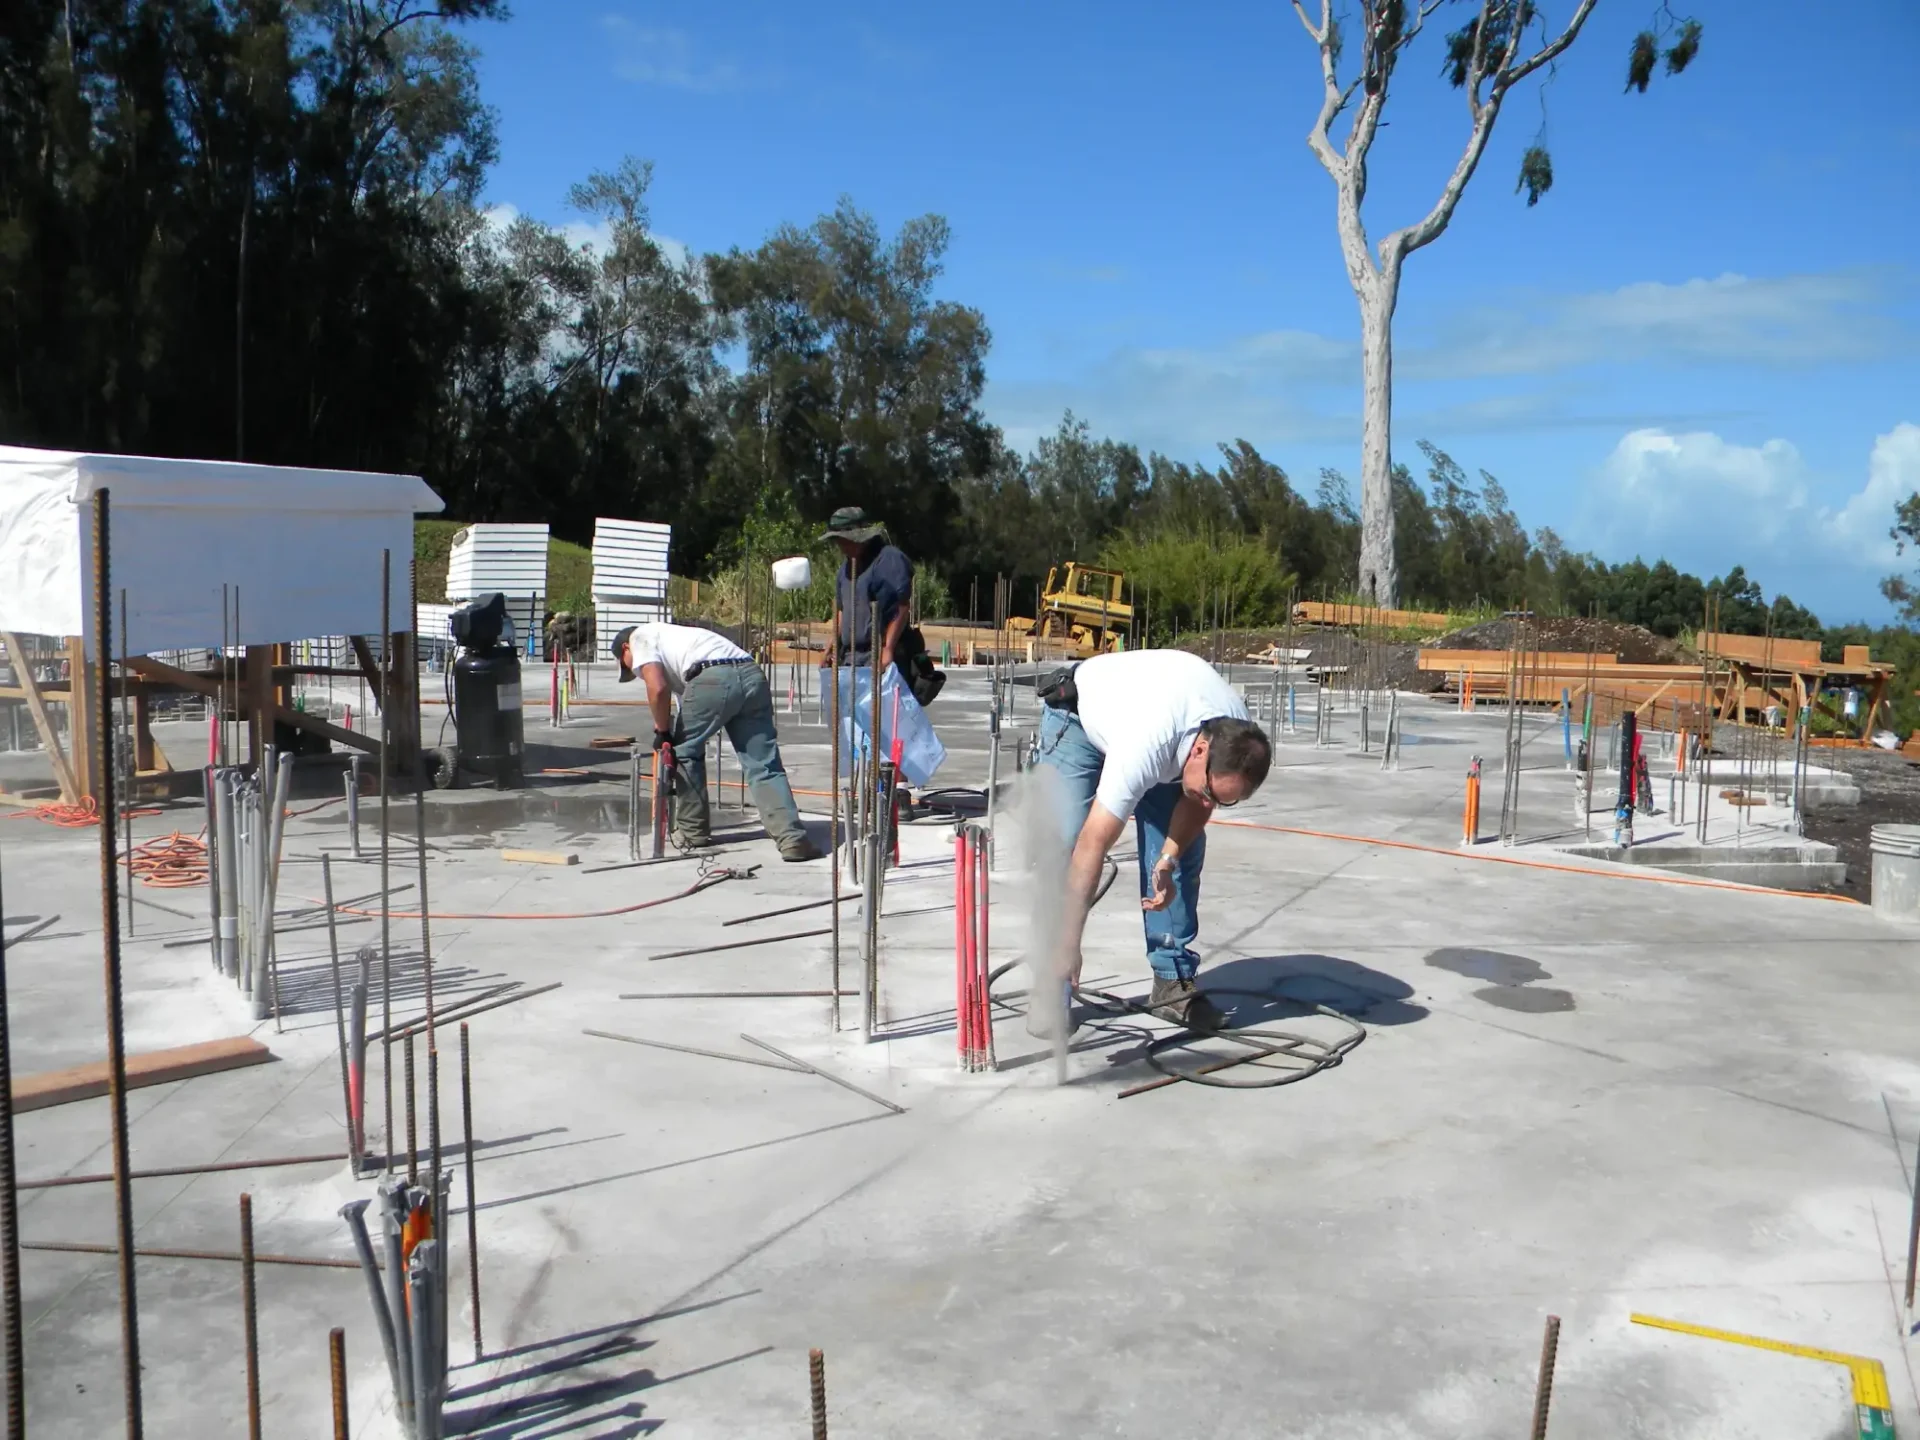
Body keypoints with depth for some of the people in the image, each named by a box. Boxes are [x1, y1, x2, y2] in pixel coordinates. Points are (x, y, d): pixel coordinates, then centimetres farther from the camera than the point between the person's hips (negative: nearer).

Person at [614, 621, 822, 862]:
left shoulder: (640, 637, 18)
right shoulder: (670, 638, 42)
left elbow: (657, 688, -1)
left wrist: (662, 732, 13)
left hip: (713, 680, -7)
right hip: (752, 676, 7)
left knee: (684, 749, 16)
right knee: (764, 767, 6)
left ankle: (693, 832, 25)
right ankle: (793, 839, -4)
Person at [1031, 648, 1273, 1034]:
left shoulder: (1236, 738, -28)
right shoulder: (1144, 747, -46)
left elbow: (1198, 803, -7)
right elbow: (1092, 848, -42)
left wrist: (1168, 859, -23)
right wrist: (1068, 945, -39)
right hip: (1079, 714, -5)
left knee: (1186, 849, -7)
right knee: (1065, 845, -19)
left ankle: (1173, 982, 3)